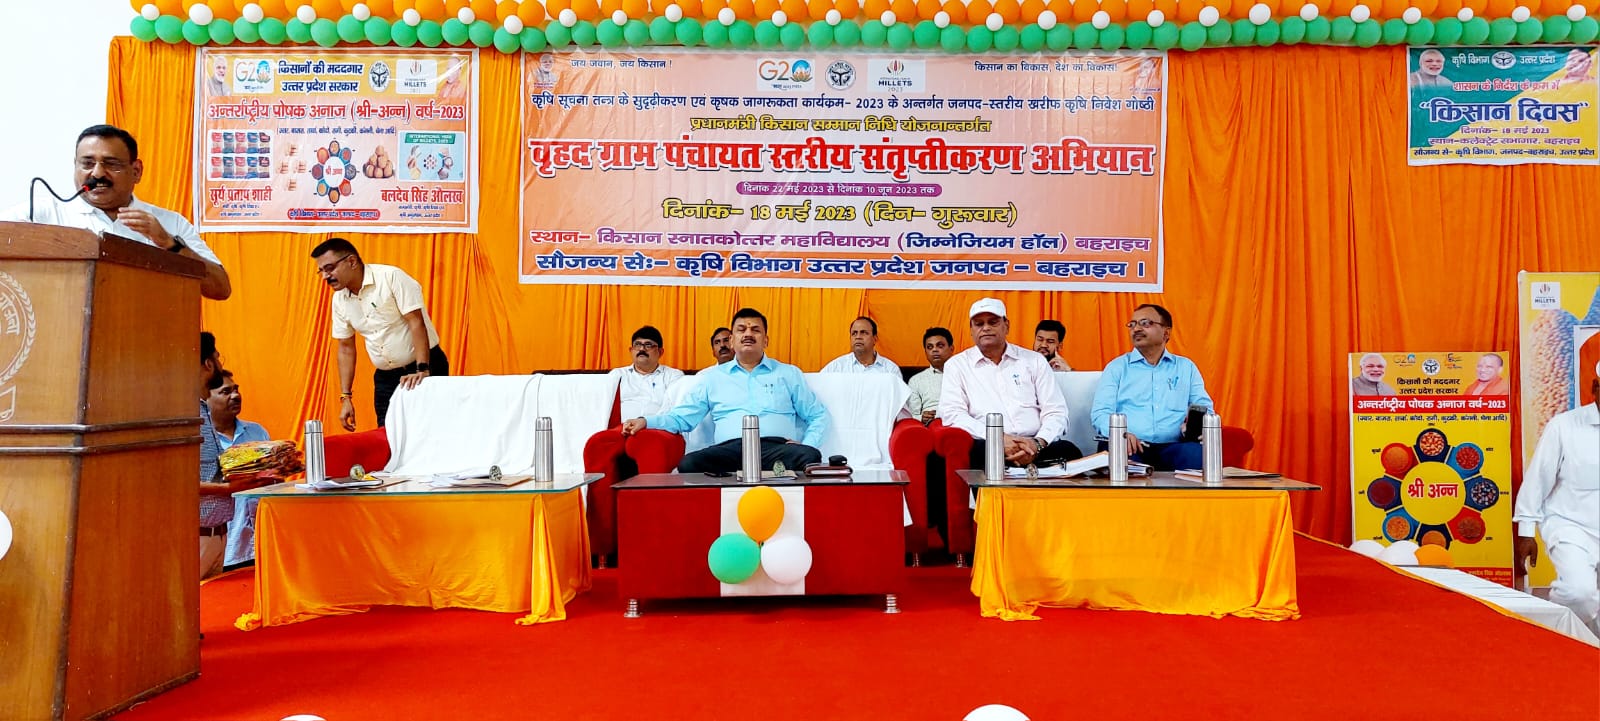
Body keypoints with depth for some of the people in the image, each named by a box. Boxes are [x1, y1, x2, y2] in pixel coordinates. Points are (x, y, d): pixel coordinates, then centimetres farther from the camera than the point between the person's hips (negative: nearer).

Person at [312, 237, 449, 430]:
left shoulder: (391, 277, -14)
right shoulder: (339, 300, 5)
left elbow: (416, 322, -20)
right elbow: (346, 348, 10)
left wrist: (422, 370, -30)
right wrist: (346, 397, 6)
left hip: (427, 368, -6)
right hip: (385, 377, 6)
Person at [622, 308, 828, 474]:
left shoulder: (789, 373, 22)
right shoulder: (712, 376, 24)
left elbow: (818, 415, 21)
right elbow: (683, 416, 18)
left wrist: (807, 444, 1)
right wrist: (646, 421, 0)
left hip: (776, 447, 0)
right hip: (730, 449, 1)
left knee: (810, 457, -35)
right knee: (689, 464, -32)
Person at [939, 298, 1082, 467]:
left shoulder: (1034, 361, 17)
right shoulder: (956, 365, 12)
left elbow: (1055, 412, 10)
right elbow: (952, 414, -2)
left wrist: (1038, 443, -12)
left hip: (1034, 447, 2)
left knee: (1068, 450, -30)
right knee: (974, 451, -37)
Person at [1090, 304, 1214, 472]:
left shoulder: (1186, 367, 22)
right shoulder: (1117, 367, 15)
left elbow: (1205, 408, 15)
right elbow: (1101, 412, 4)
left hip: (1173, 446, 2)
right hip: (1130, 446, -2)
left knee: (1196, 453, -33)